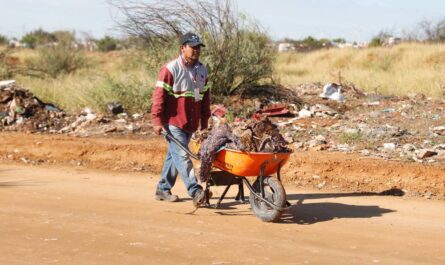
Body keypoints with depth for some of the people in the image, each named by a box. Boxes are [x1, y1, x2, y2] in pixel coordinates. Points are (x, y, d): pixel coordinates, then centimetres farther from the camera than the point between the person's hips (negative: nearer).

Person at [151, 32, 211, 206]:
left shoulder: (202, 70, 11)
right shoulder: (170, 69, -10)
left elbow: (205, 97, 18)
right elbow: (159, 96, -11)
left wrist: (204, 122, 17)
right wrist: (157, 121, -14)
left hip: (191, 123, 7)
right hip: (173, 121, -7)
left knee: (174, 156, 13)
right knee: (182, 156, -13)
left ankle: (163, 189, 23)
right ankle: (195, 192, -20)